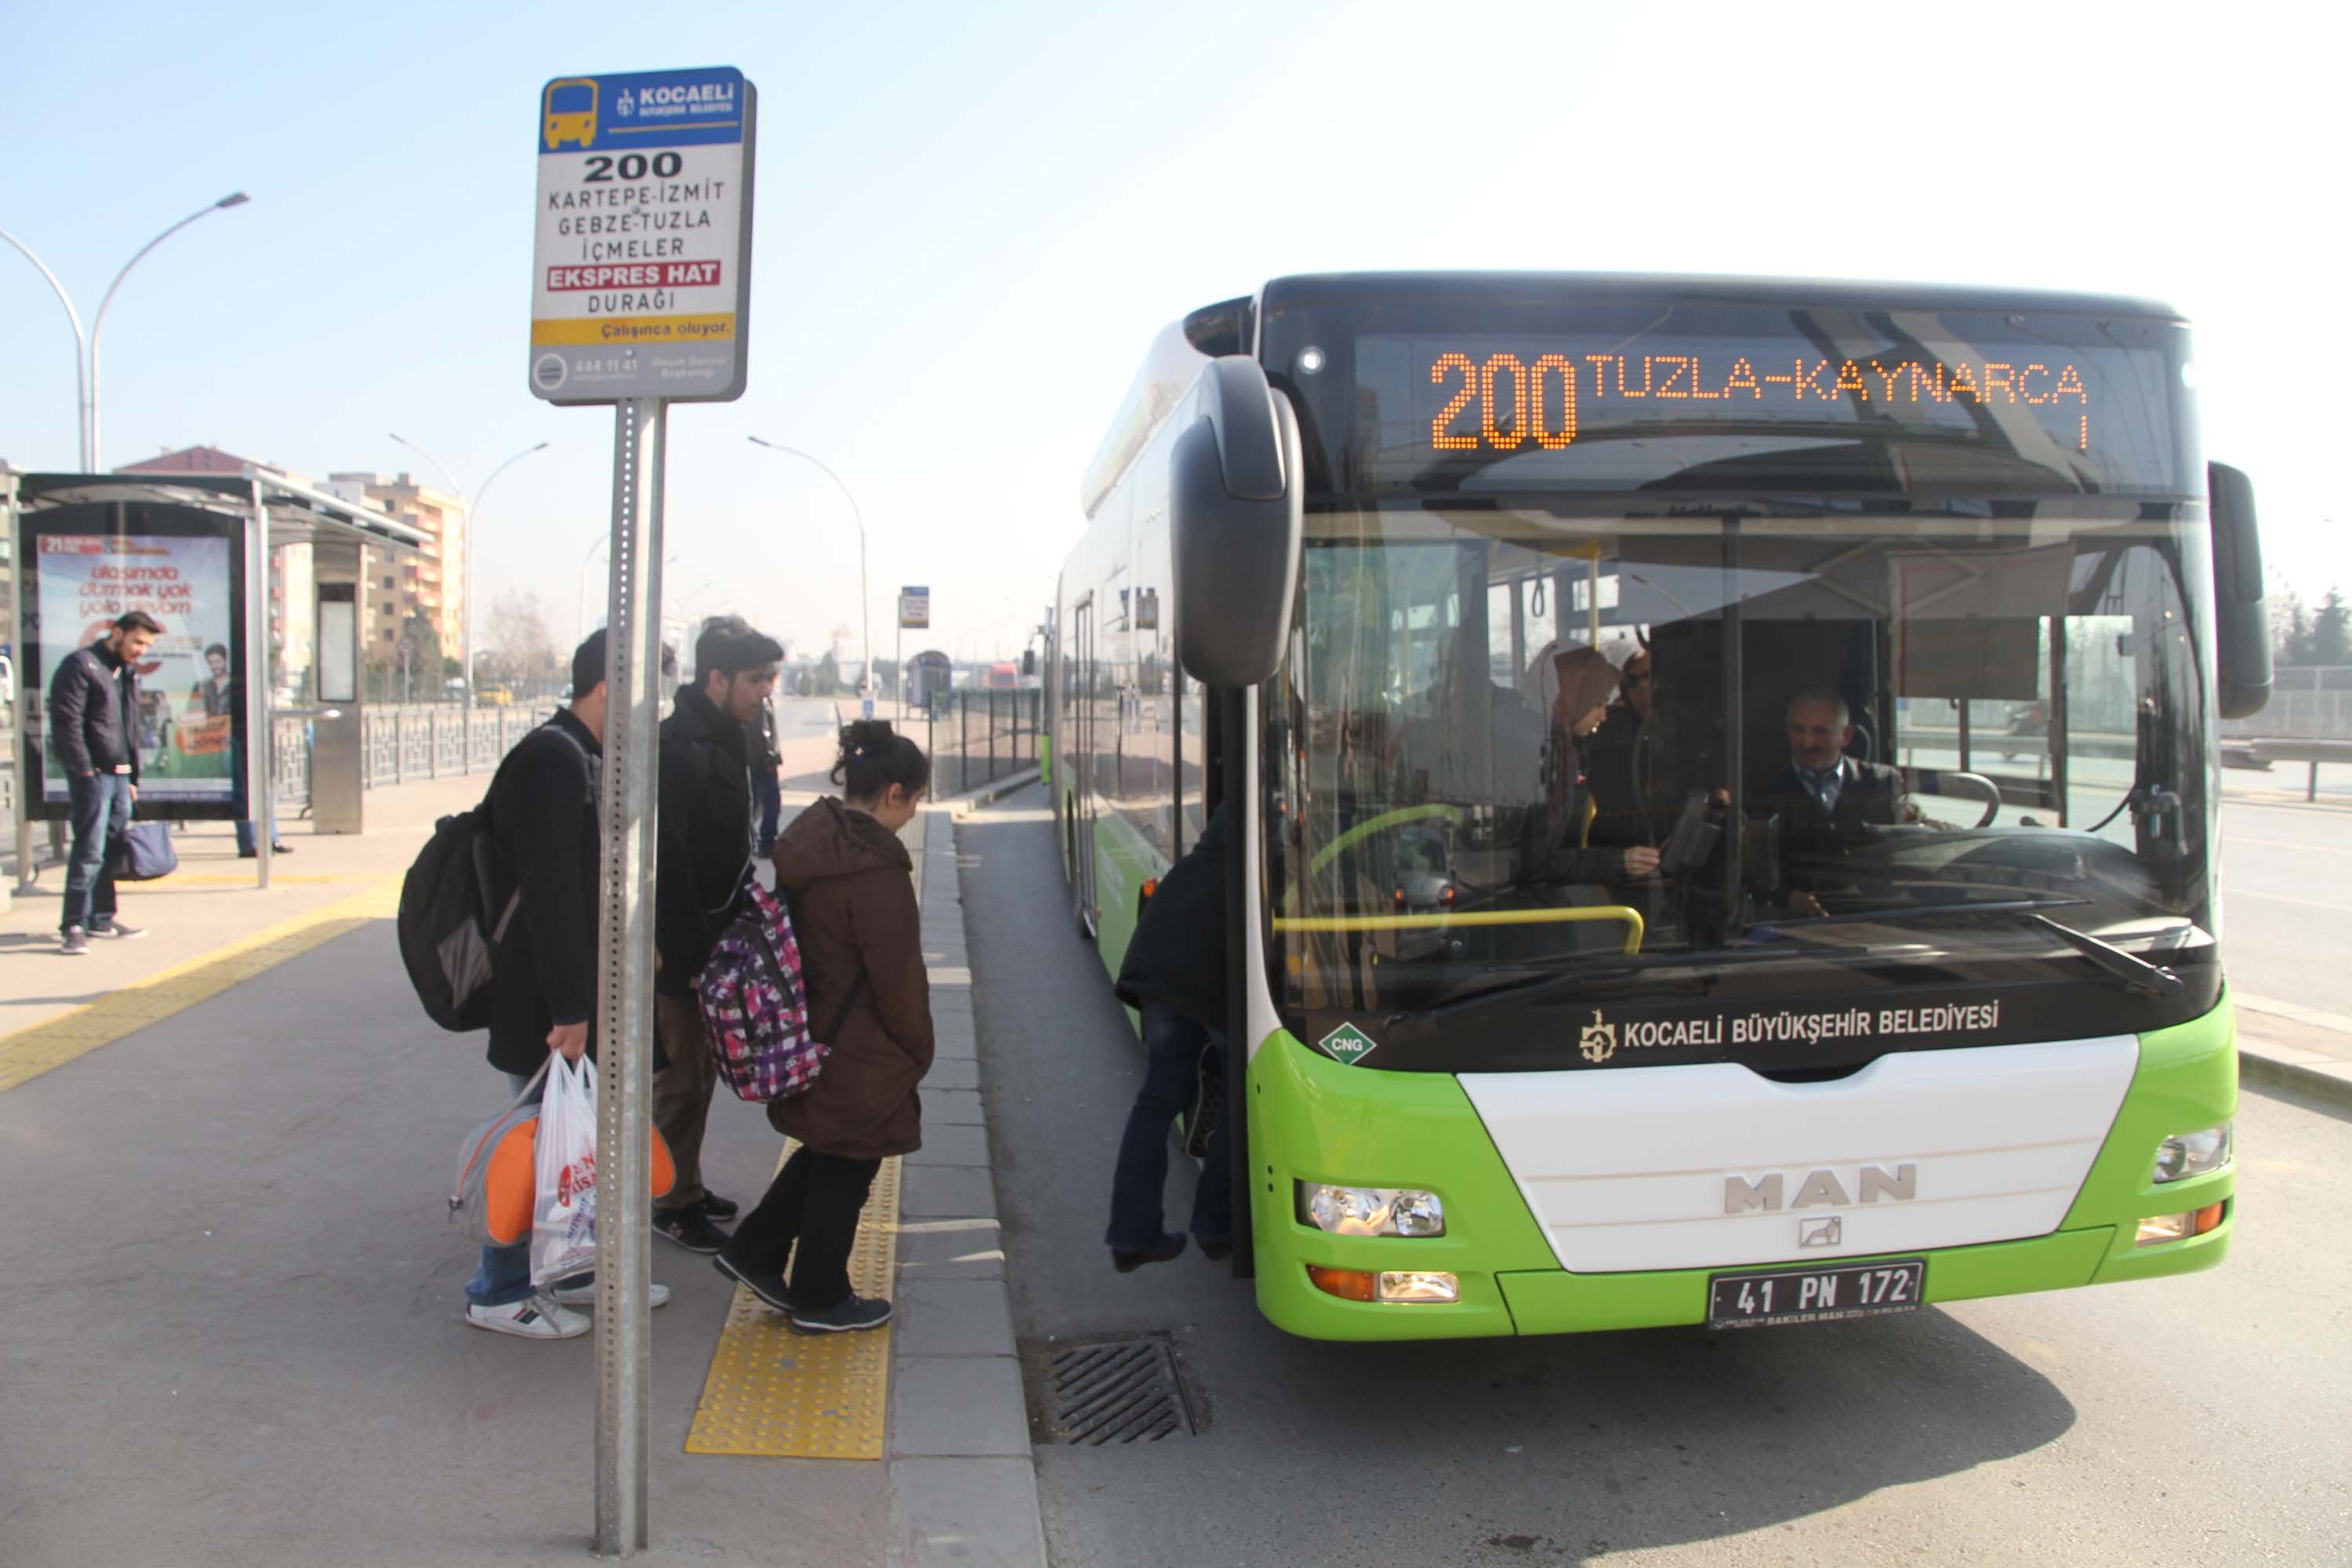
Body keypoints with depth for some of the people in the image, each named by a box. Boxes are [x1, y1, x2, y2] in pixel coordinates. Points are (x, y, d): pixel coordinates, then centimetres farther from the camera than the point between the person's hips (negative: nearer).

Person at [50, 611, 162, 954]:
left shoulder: (128, 674, 20)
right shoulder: (81, 665, -7)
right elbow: (67, 722, -14)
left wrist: (132, 777, 20)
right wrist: (84, 770, -17)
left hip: (119, 775, 8)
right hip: (92, 774, -8)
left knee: (113, 849, 11)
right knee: (89, 851, -10)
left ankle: (102, 917, 19)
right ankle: (73, 926, -7)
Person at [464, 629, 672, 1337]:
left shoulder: (584, 761, 12)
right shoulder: (551, 761, -20)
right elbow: (550, 896, -25)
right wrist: (570, 1010, -25)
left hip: (578, 995, 10)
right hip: (544, 1007, -10)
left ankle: (574, 1271, 31)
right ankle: (499, 1294, 15)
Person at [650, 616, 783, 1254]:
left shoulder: (730, 741, 11)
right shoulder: (679, 748, -21)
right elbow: (666, 863, -24)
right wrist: (695, 951, -23)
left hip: (713, 938, 10)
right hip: (680, 946, -10)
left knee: (700, 1068, 19)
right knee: (682, 1075, 1)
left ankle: (685, 1184, 32)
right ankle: (674, 1202, 14)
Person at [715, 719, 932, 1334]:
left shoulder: (809, 840, 3)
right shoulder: (877, 871, -25)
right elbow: (898, 980, -20)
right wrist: (918, 1052, -4)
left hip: (809, 1035, 9)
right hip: (860, 1055, -9)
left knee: (825, 1153, 26)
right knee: (846, 1169, 9)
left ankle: (753, 1251, 30)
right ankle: (820, 1299, 24)